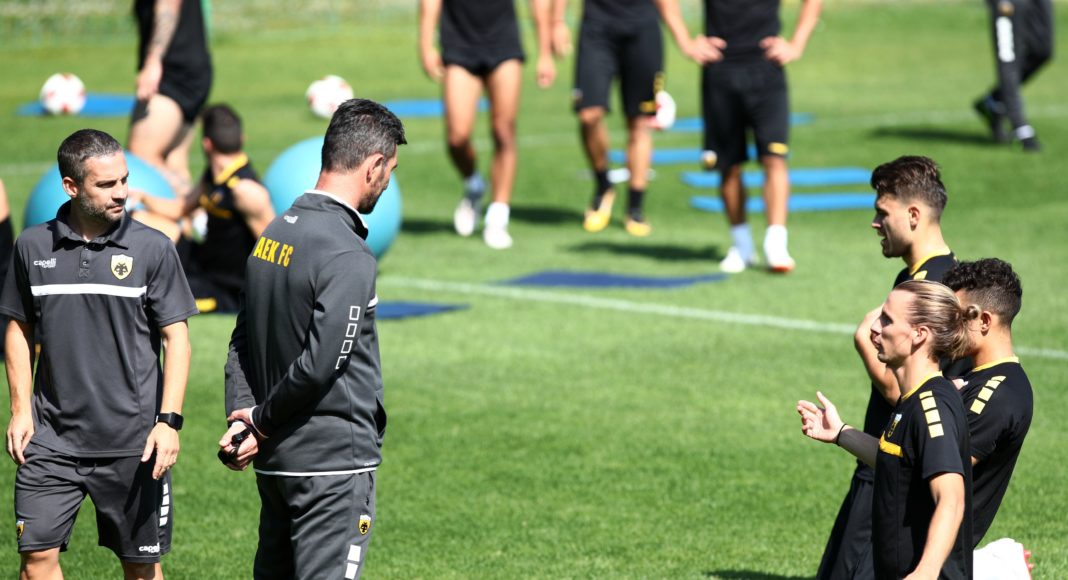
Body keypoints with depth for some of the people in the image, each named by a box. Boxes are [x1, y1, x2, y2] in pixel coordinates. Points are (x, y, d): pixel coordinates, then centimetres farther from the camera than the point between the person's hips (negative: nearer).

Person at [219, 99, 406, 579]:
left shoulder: (275, 233, 9)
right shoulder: (347, 256, -18)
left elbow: (242, 341, 11)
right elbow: (320, 366, -22)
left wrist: (241, 414, 0)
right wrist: (262, 422, -8)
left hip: (275, 462, 9)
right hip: (334, 463, -9)